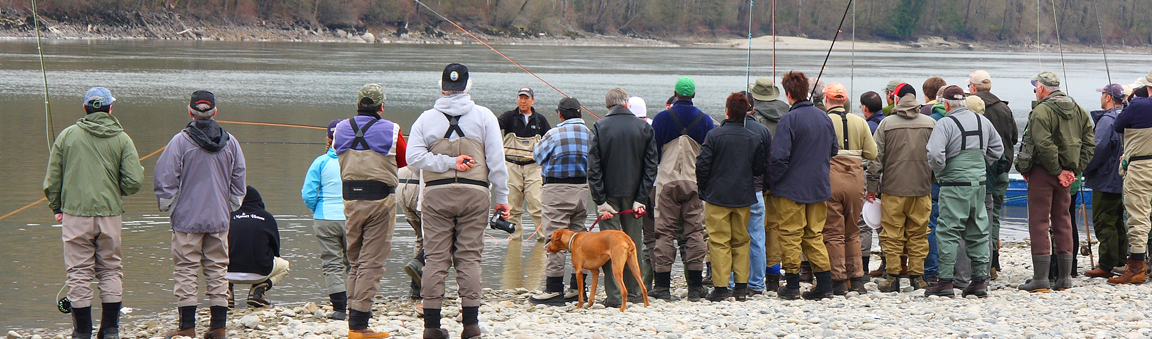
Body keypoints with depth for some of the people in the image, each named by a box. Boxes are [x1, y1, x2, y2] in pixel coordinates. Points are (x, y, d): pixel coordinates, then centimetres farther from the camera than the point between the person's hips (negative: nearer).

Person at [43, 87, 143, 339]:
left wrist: (56, 208, 17)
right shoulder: (122, 139, 0)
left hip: (75, 214, -1)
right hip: (110, 214, 1)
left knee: (79, 274, 4)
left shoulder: (68, 135, 0)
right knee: (110, 271, 11)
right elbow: (133, 182, -6)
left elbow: (52, 179, 3)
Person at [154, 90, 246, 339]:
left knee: (186, 271, 1)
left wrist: (169, 207, 4)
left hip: (187, 218, -4)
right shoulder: (230, 142, 3)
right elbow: (239, 181, 10)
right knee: (217, 271, 10)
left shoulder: (181, 141, -10)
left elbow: (164, 178, -10)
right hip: (219, 220, 4)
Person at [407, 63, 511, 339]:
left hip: (436, 194, 0)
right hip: (474, 193, 0)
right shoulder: (484, 117, 3)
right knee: (469, 257, 3)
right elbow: (496, 161, 0)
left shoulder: (426, 119, 5)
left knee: (435, 258, 3)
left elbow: (414, 157, -7)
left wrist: (449, 163, -6)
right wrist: (501, 198, 5)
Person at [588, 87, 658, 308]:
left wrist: (600, 200, -7)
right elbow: (650, 166, -2)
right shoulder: (644, 128, 0)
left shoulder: (600, 128, -5)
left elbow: (593, 168, -8)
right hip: (633, 195, 2)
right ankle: (634, 293, 14)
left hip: (609, 195, -2)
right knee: (634, 245, 11)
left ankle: (614, 297, -3)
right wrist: (641, 199, -1)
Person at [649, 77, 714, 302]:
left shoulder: (661, 119, -1)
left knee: (664, 233, 1)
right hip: (695, 184, 1)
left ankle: (662, 287, -3)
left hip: (667, 182, -1)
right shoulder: (705, 121, 4)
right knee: (695, 232, 4)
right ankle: (694, 287, 2)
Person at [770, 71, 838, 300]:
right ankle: (824, 285, 8)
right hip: (819, 187, 6)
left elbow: (779, 157, -19)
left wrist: (773, 179, -5)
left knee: (791, 236, 2)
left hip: (792, 187, -6)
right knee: (815, 235, 12)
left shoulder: (789, 120, -15)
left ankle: (792, 286, 3)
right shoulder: (824, 118, 5)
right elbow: (834, 150, 15)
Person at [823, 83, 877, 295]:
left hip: (831, 180, -4)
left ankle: (838, 280, 1)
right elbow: (872, 154, 4)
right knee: (853, 232, 16)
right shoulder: (860, 122, 3)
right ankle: (857, 279, 15)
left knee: (833, 233, 3)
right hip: (855, 181, 4)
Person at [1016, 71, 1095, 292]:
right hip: (1065, 175, 7)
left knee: (1039, 222, -4)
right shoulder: (1078, 111, 12)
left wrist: (1058, 172, -15)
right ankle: (1065, 277, 13)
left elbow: (1044, 145, -22)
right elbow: (1089, 144, 10)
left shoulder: (1042, 111, -13)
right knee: (1062, 221, 13)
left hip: (1043, 172, -7)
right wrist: (1075, 170, 4)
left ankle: (1040, 278, -7)